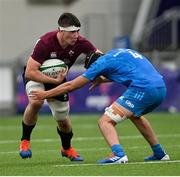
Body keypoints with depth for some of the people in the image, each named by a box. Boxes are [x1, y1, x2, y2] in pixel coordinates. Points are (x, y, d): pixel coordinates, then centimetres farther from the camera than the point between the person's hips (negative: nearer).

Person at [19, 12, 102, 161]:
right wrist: (55, 81, -38)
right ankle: (25, 141, -12)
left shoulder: (80, 43, -25)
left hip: (58, 78, 4)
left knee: (63, 119, 6)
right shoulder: (45, 42, -36)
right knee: (36, 102, -34)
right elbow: (30, 72, -36)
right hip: (37, 76, -4)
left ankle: (67, 148, 39)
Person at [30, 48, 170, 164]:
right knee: (134, 115, 36)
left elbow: (71, 85, 10)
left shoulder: (102, 62, 6)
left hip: (142, 89, -8)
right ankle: (160, 153, 37)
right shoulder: (119, 52, 27)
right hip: (161, 88, 8)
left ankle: (118, 154, -30)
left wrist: (45, 94, 18)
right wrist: (102, 80, 44)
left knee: (105, 121, -6)